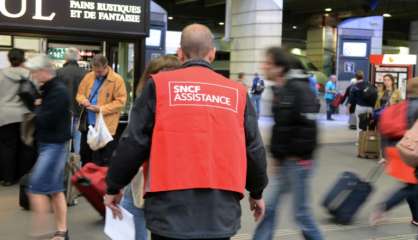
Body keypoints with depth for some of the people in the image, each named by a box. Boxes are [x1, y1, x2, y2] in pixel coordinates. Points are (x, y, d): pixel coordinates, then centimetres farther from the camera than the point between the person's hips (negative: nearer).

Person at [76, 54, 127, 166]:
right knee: (85, 155, 18)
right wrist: (83, 100, -8)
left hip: (105, 126, -6)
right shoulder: (88, 76, 7)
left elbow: (120, 101, -12)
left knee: (103, 161, 2)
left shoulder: (117, 80, -9)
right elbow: (80, 93, 16)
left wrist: (101, 109, -19)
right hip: (88, 123, 6)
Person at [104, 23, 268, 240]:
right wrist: (256, 192, 27)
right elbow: (254, 149, 11)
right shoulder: (236, 93, 6)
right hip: (221, 211, 2)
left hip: (171, 208, -2)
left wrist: (114, 187, 13)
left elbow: (134, 144, -1)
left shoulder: (159, 85, -1)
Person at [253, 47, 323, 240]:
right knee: (269, 206, 11)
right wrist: (277, 155, 14)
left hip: (297, 160, -9)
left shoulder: (299, 88, -17)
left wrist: (300, 155, -17)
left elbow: (308, 126, -22)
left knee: (301, 211, 2)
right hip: (284, 160, 9)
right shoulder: (280, 90, 11)